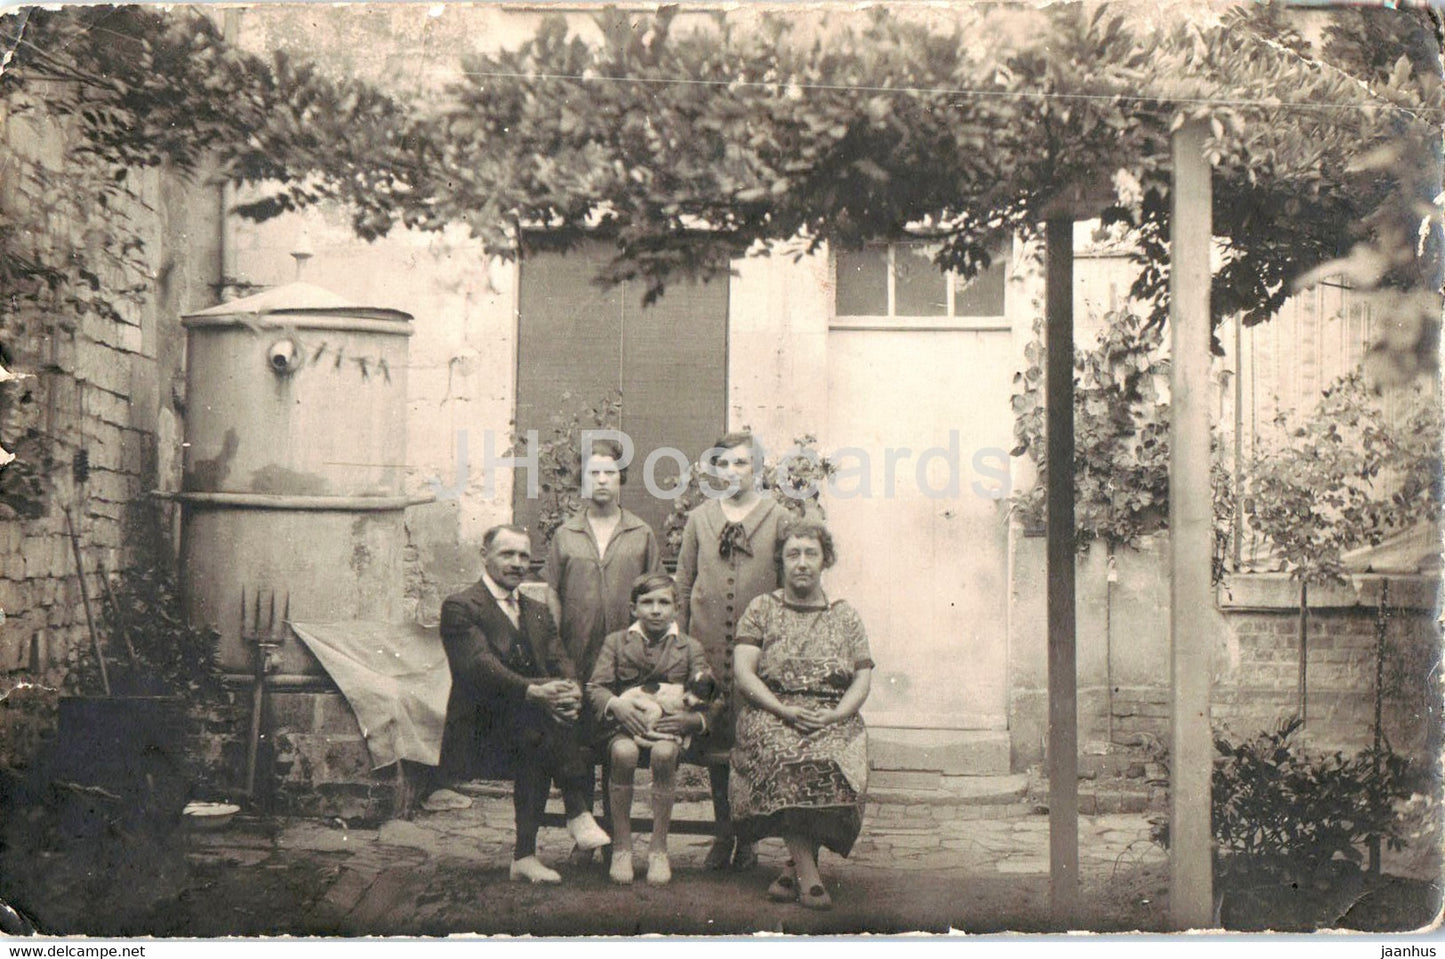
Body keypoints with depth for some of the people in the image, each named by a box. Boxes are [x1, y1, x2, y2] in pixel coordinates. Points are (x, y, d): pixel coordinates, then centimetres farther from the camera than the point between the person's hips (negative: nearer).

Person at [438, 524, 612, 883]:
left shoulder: (539, 612, 21)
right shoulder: (460, 607, 0)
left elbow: (560, 661, 8)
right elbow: (480, 666, -16)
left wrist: (571, 690, -17)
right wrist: (534, 692, -30)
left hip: (532, 722, 5)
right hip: (482, 724, -5)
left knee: (536, 747, -27)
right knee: (538, 724, -32)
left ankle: (525, 855, -23)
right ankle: (577, 814, -23)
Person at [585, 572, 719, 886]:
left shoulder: (690, 648, 13)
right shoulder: (616, 642, 14)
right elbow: (595, 688, 3)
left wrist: (693, 719, -16)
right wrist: (615, 704, -20)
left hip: (670, 727, 0)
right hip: (624, 724, 0)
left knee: (664, 752, -36)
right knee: (624, 752, -36)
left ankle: (658, 849, -22)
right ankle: (621, 846, -20)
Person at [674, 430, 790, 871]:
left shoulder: (778, 518, 5)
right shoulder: (699, 519, 13)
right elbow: (683, 584, 13)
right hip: (708, 646, 2)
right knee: (714, 739, 6)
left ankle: (749, 838, 10)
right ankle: (723, 834, 16)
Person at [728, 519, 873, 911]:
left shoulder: (844, 616, 18)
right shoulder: (762, 608, 13)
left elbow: (862, 679, 9)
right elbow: (742, 673, 2)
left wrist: (835, 715, -10)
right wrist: (785, 710, -12)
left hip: (833, 720, 1)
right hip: (771, 714, -1)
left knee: (835, 762, -32)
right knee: (784, 758, -35)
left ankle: (795, 866, -17)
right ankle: (808, 875, -31)